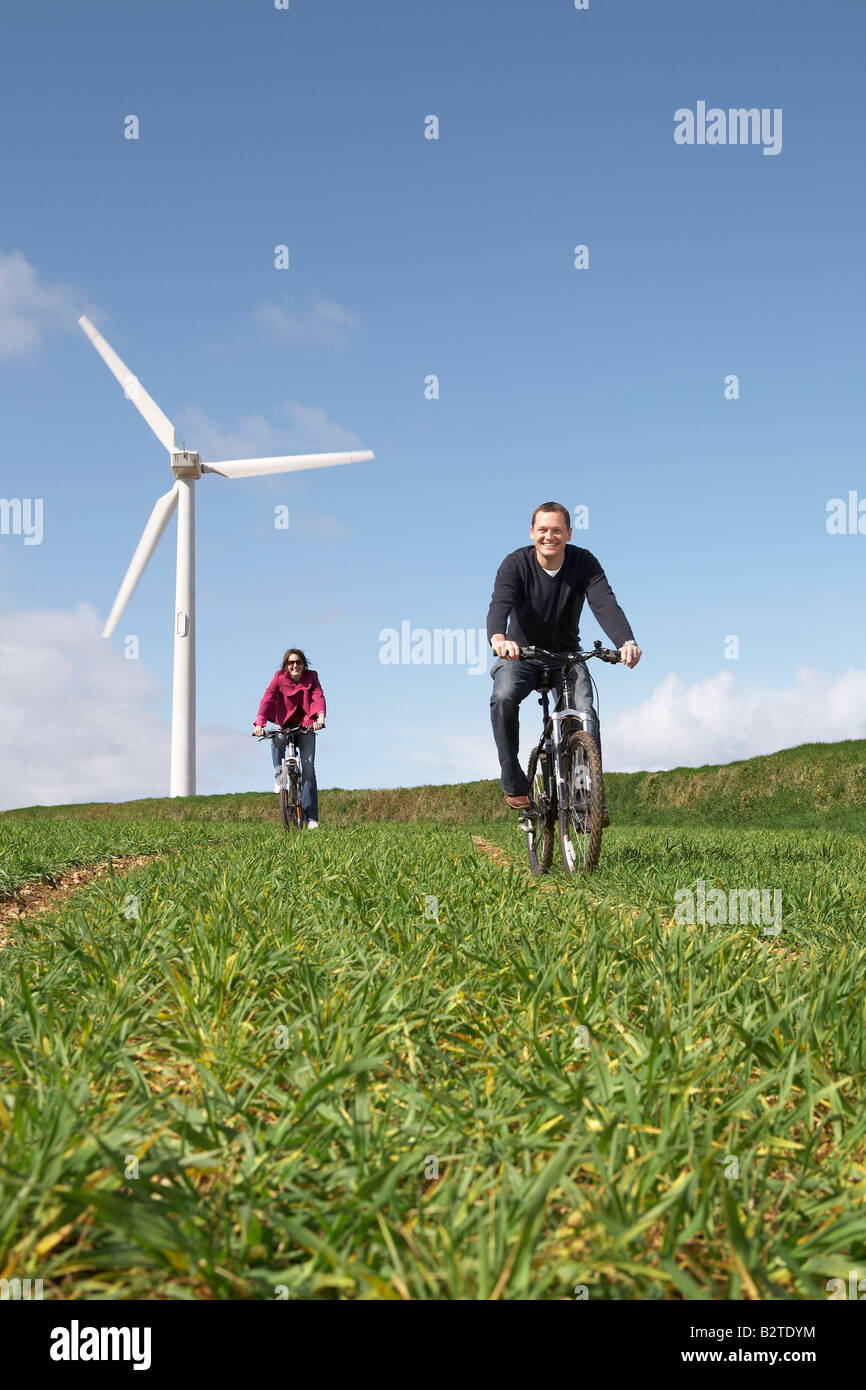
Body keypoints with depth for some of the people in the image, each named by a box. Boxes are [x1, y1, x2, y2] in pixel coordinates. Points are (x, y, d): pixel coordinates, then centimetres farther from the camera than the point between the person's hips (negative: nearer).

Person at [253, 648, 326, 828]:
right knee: (277, 738, -37)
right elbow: (267, 699, -19)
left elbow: (318, 697, -20)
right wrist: (260, 723, -35)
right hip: (284, 723, 0)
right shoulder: (279, 678, -8)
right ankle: (279, 776, -12)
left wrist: (320, 716, -42)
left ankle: (311, 817, -9)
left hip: (306, 726, 0)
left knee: (308, 768, -10)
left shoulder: (311, 677, -5)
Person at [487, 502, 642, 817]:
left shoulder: (584, 563, -12)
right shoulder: (516, 563, -15)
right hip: (521, 652, -1)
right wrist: (498, 638, -57)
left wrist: (626, 642, -48)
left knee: (586, 713, -23)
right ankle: (514, 783, -18)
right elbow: (500, 604, -33)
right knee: (503, 697, -31)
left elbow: (605, 604, -27)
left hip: (567, 654, 1)